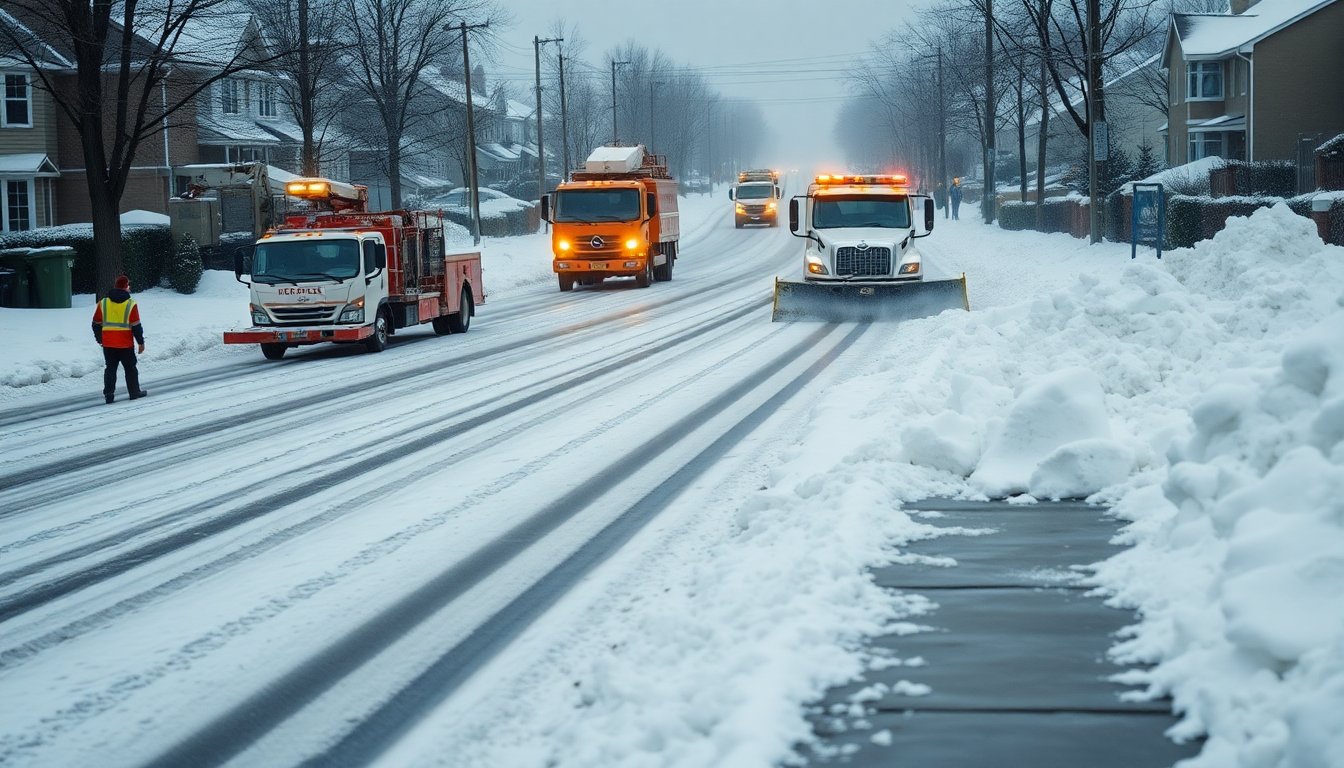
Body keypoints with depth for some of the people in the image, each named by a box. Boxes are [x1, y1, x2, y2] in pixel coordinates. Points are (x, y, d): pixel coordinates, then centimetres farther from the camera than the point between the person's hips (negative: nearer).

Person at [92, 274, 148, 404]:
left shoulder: (103, 303, 2)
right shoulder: (130, 304, -8)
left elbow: (96, 324, 8)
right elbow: (136, 326, -7)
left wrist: (100, 339, 20)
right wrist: (141, 342, 2)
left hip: (108, 344, 3)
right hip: (125, 344, -3)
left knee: (110, 368, 10)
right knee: (130, 368, 11)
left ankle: (108, 394, 2)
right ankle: (134, 392, 17)